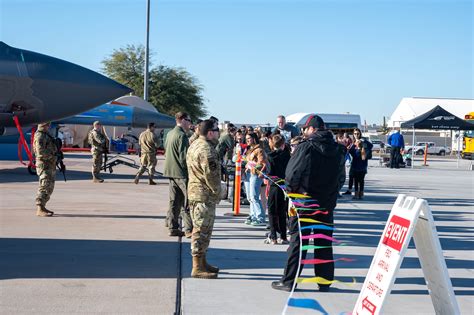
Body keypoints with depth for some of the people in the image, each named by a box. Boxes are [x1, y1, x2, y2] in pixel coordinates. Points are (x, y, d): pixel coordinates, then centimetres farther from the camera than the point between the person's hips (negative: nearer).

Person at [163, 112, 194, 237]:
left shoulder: (170, 134, 12)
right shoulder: (182, 135, -16)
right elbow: (184, 157, -19)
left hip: (171, 171, 9)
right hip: (181, 173, -9)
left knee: (174, 201, 12)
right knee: (186, 202, -3)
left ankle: (173, 228, 14)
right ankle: (189, 229, -2)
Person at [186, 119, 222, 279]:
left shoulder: (195, 145, 14)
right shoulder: (206, 150, -20)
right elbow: (211, 175, -23)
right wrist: (218, 191, -9)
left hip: (194, 192, 11)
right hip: (205, 195, -11)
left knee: (201, 230, 18)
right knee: (202, 230, -6)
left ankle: (202, 263, 28)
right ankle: (198, 268, -1)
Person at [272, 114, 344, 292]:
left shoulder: (306, 147, -14)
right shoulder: (335, 149, 5)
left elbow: (292, 172, -15)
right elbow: (339, 175, 8)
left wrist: (290, 188, 1)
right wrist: (330, 192, 13)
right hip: (327, 201, 5)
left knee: (297, 241, 2)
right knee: (324, 242, 12)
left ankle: (289, 281, 7)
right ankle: (325, 281, 18)